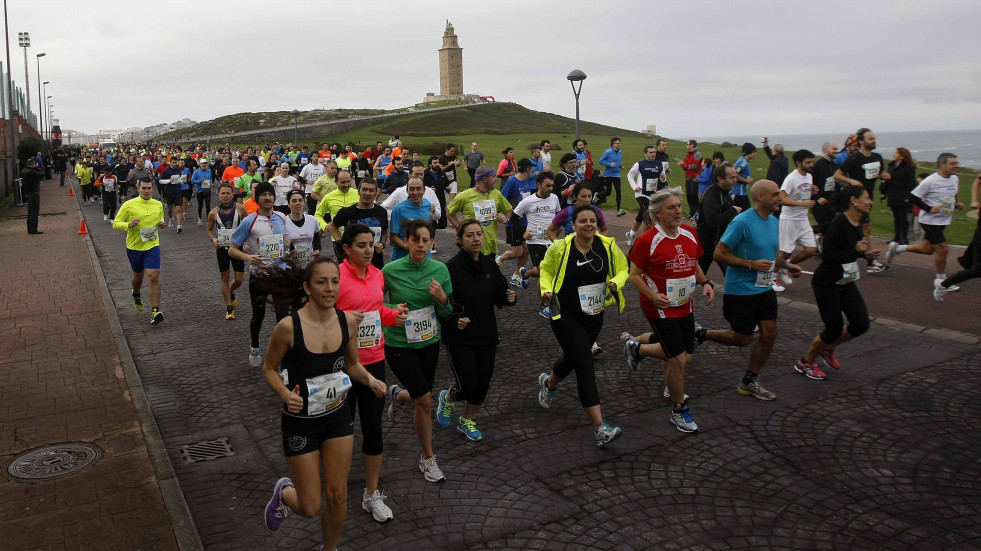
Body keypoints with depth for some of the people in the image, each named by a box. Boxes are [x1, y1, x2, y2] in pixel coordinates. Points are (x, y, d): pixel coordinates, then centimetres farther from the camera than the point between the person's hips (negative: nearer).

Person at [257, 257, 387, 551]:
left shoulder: (348, 321, -10)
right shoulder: (289, 327, -22)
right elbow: (269, 369, -7)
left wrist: (370, 380, -14)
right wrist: (286, 395, -26)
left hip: (338, 417, 4)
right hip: (300, 422, -3)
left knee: (337, 496, 10)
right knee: (310, 508, 5)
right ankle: (285, 491, 41)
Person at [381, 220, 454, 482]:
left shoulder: (440, 269, -6)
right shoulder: (390, 271, -15)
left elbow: (447, 314, 1)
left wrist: (442, 298, -20)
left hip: (429, 341, 4)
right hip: (399, 344, -4)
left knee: (422, 397, 16)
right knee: (425, 400, -7)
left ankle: (397, 394, 53)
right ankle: (428, 459, 13)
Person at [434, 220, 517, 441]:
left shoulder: (490, 265, 3)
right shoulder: (451, 268, -15)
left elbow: (499, 297, 10)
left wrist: (509, 298, -11)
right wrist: (455, 321, -30)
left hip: (486, 335, 5)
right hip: (459, 338, -5)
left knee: (483, 384, 8)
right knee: (468, 386, -6)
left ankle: (467, 422, 33)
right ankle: (447, 398, 31)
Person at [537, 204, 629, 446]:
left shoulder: (608, 245, -6)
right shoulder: (560, 247, -12)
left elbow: (623, 269, 6)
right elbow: (545, 269, 5)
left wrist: (616, 282, -15)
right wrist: (546, 290, -12)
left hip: (594, 316, 5)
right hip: (565, 315, -5)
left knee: (572, 358, 23)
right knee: (585, 367, -13)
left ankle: (548, 383, 58)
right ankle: (599, 427, -12)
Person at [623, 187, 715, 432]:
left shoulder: (689, 235, 3)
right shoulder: (648, 240, -16)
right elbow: (634, 275, -11)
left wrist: (706, 283, -2)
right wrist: (652, 296, -26)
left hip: (685, 306, 7)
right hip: (661, 308, -7)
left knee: (684, 355, 16)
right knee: (678, 360, -6)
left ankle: (636, 345, 39)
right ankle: (679, 412, 15)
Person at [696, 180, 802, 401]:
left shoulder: (774, 222, 7)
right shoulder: (742, 222, -19)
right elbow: (719, 254, -19)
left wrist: (787, 265, 4)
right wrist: (752, 264, -24)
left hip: (764, 289, 8)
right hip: (741, 290, -8)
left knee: (769, 334, 6)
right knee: (743, 339, 2)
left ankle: (749, 382, 21)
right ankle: (701, 334, 25)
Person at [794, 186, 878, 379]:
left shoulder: (857, 224, 5)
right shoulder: (838, 224, -21)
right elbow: (828, 256, -26)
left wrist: (865, 253, 11)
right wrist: (855, 251, -34)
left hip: (846, 283, 9)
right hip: (827, 284, -9)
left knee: (861, 324, 3)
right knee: (834, 329, -2)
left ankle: (828, 349, 28)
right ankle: (806, 362, 20)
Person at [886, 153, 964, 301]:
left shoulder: (954, 179, 6)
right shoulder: (931, 181, -18)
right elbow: (913, 196, -17)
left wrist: (957, 204, 3)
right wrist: (930, 208, -22)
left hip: (943, 221, 8)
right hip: (930, 221, -8)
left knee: (928, 249, 14)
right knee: (942, 249, -7)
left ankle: (897, 248, 31)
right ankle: (940, 281, 10)